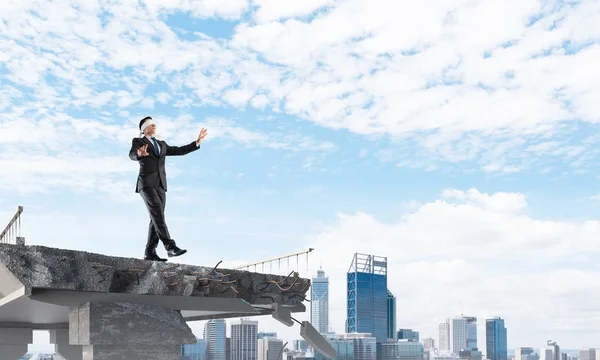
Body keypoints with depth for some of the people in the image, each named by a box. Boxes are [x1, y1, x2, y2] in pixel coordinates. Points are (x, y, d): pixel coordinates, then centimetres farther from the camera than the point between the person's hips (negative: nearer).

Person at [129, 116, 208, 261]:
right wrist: (139, 154, -41)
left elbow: (180, 151, 22)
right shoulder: (137, 141, 6)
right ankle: (170, 247, -28)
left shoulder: (162, 144, 25)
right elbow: (132, 155, -16)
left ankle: (150, 252, 0)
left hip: (160, 185, 6)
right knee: (158, 215, -19)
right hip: (147, 183, -6)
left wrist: (197, 142, 14)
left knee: (156, 218, -1)